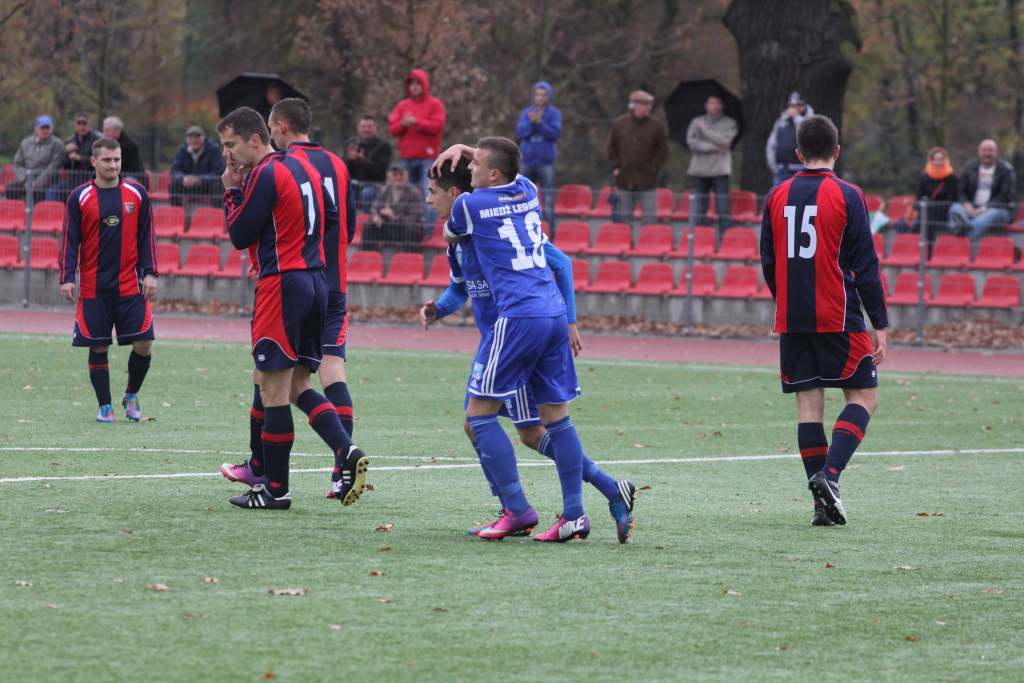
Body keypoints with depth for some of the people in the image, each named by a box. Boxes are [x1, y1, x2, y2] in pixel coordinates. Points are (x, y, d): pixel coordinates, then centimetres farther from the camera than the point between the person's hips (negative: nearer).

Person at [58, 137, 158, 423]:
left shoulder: (137, 194, 4)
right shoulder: (79, 197, 0)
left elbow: (147, 236, 8)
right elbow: (70, 240, 2)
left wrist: (150, 273, -1)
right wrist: (67, 278, -7)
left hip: (131, 287, 1)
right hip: (93, 289, -1)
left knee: (143, 345, -5)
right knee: (98, 348, 1)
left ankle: (131, 395, 19)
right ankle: (105, 407, 13)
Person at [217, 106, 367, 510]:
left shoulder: (265, 174, -12)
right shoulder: (304, 168, 14)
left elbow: (239, 235, -10)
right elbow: (332, 219, 20)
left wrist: (232, 190, 1)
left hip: (282, 284, -9)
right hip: (316, 281, 9)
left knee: (273, 389, -3)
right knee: (298, 386, 13)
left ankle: (275, 488, 0)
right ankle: (346, 453, -4)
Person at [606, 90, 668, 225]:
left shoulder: (656, 126, 1)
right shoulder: (619, 124, 4)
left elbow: (663, 152, 5)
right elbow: (610, 148, 11)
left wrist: (653, 169, -4)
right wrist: (616, 167, 2)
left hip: (647, 182, -1)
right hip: (624, 180, 1)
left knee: (649, 219, -5)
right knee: (623, 219, 6)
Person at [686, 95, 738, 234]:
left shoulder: (728, 123, 7)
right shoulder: (696, 122, 11)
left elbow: (724, 141, -10)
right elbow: (692, 142, -3)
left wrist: (705, 130, -3)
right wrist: (713, 148, -10)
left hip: (720, 171, -2)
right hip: (699, 170, 2)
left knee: (723, 209, -9)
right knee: (699, 210, 4)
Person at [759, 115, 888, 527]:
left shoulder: (777, 196, 6)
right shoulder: (846, 196, -7)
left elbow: (768, 262, 13)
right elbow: (865, 265, -7)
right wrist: (880, 325, -3)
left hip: (791, 321, 4)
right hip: (839, 318, -4)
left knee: (808, 402, 5)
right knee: (863, 396, 6)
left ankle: (822, 502, 1)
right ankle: (829, 474, -14)